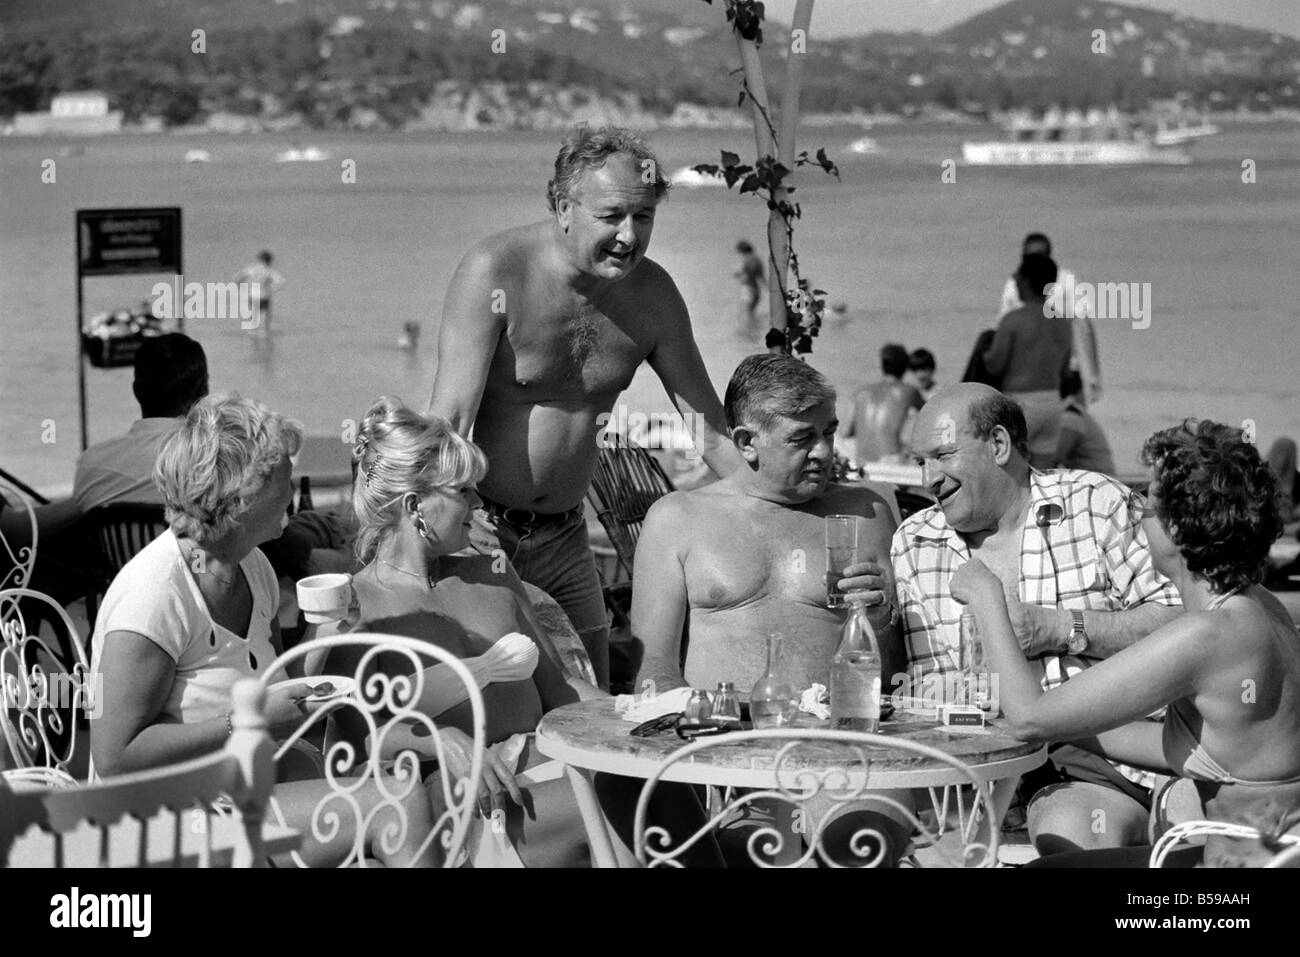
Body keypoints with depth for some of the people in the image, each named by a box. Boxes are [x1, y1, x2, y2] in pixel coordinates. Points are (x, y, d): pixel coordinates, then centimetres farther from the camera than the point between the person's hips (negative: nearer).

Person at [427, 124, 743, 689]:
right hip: (480, 530, -5)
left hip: (565, 538, 5)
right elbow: (451, 415, -24)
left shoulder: (652, 293, -1)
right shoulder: (496, 272, -17)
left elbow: (709, 426, 5)